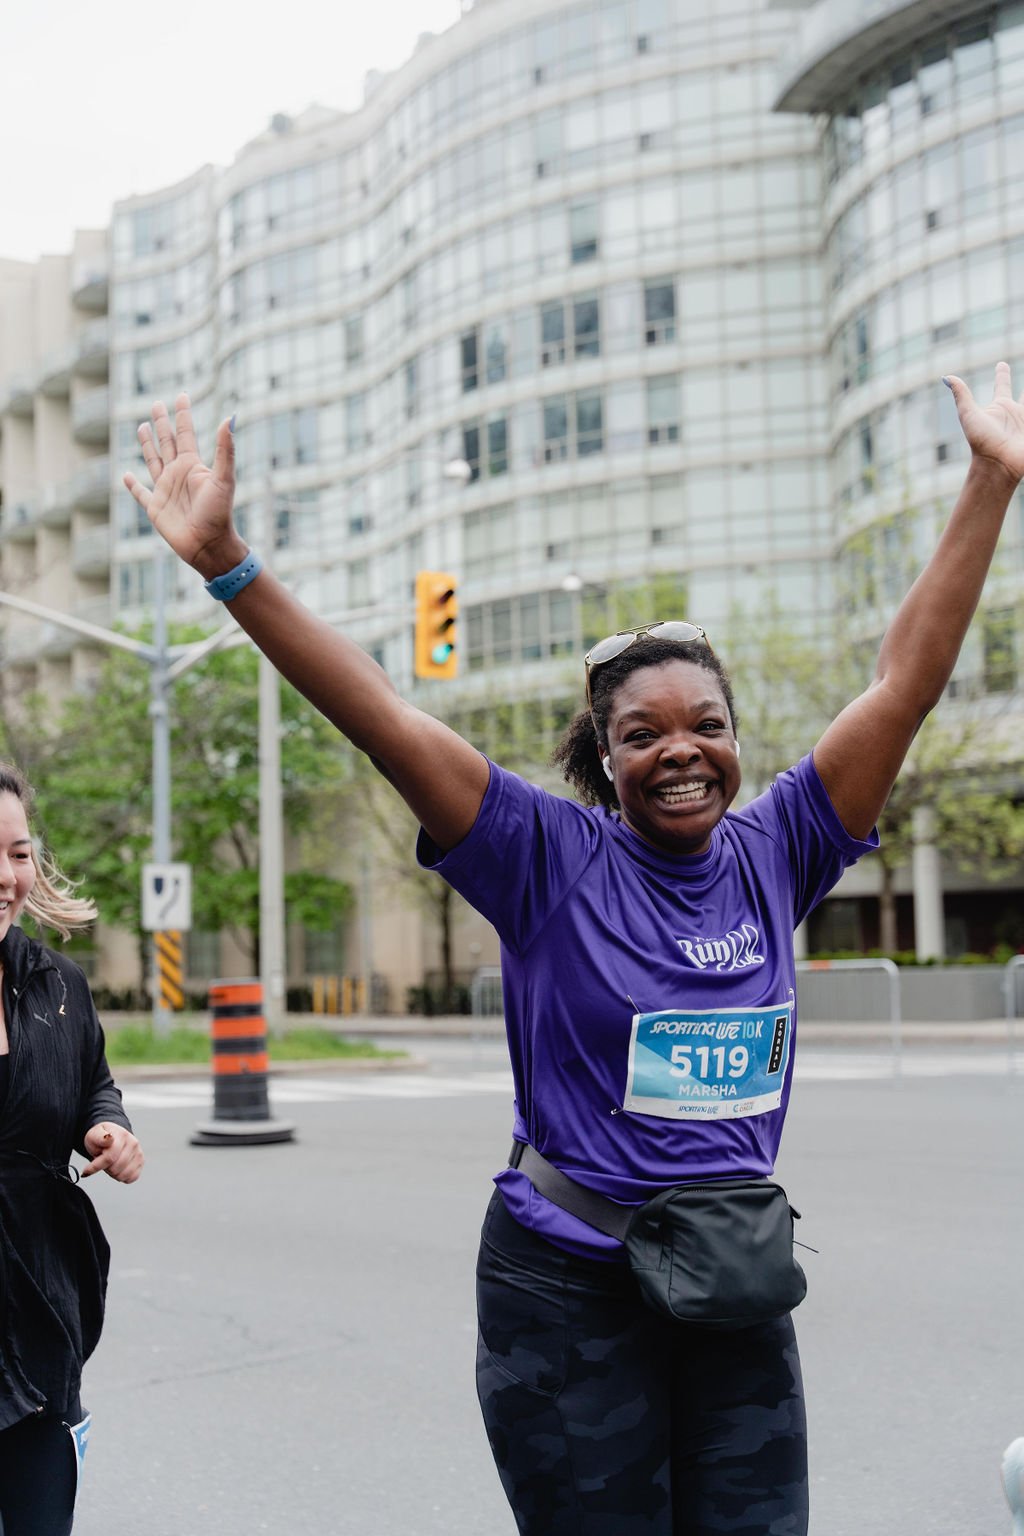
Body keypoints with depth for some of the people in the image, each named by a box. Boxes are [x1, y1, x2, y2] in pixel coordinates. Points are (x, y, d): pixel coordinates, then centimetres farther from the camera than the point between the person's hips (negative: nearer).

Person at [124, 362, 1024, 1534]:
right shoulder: (550, 859, -9)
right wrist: (225, 561, -24)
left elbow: (907, 680, 0)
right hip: (569, 1294, -3)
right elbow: (380, 718, -17)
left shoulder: (772, 854, 0)